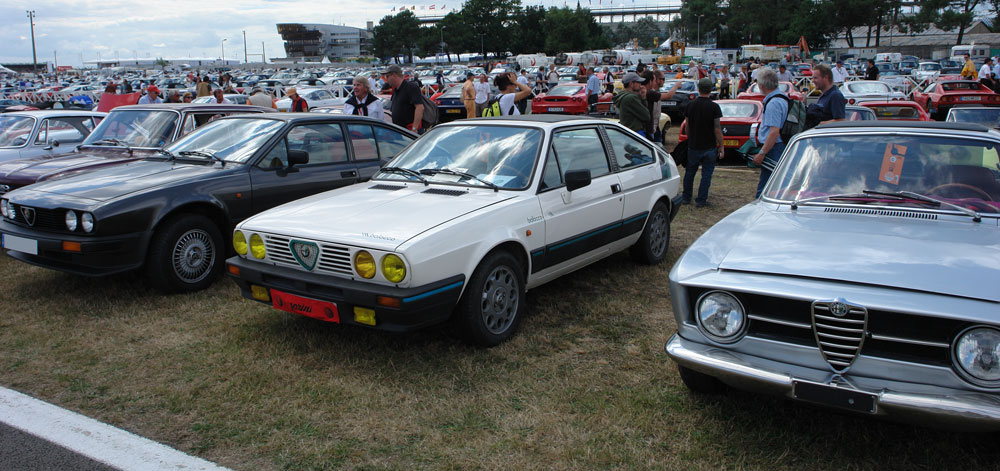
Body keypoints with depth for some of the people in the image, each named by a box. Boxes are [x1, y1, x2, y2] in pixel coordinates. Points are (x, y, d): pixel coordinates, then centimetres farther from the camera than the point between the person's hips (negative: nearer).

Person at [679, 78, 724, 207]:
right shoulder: (714, 107, -11)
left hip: (693, 146, 3)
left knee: (690, 172, 16)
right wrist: (721, 146, -4)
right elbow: (717, 129, -12)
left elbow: (686, 127, 5)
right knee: (706, 174, 6)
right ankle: (701, 200, 7)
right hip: (709, 147, -3)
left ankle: (686, 198, 24)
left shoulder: (690, 105, -1)